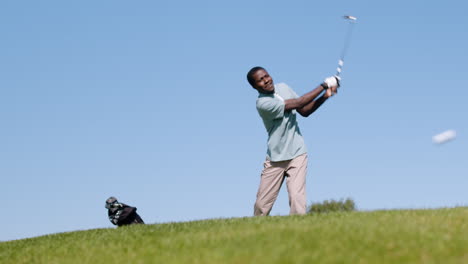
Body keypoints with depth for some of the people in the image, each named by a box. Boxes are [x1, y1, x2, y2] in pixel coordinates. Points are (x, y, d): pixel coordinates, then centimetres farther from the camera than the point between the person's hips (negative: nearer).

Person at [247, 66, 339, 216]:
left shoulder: (283, 88, 5)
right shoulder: (263, 103, -17)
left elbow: (304, 111, 10)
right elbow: (298, 103, -20)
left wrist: (325, 96, -6)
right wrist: (324, 85, -15)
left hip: (297, 154, 4)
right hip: (275, 158, -4)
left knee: (296, 198, -14)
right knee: (262, 204, 0)